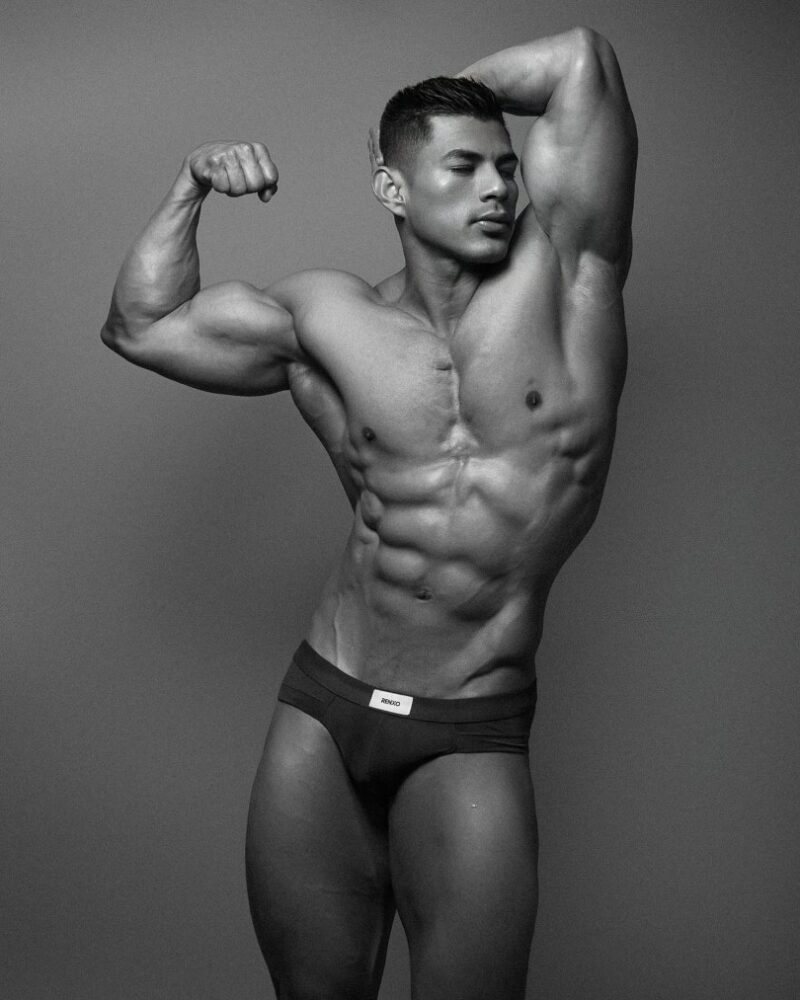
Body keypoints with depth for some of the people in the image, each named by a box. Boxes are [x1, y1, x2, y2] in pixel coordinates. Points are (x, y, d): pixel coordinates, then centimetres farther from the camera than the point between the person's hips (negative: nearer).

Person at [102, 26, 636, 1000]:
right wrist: (190, 188, 7)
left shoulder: (560, 277, -2)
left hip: (471, 740, -2)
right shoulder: (323, 318, 4)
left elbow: (583, 60, -8)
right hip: (318, 711, 2)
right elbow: (138, 326, 12)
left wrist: (449, 90, 7)